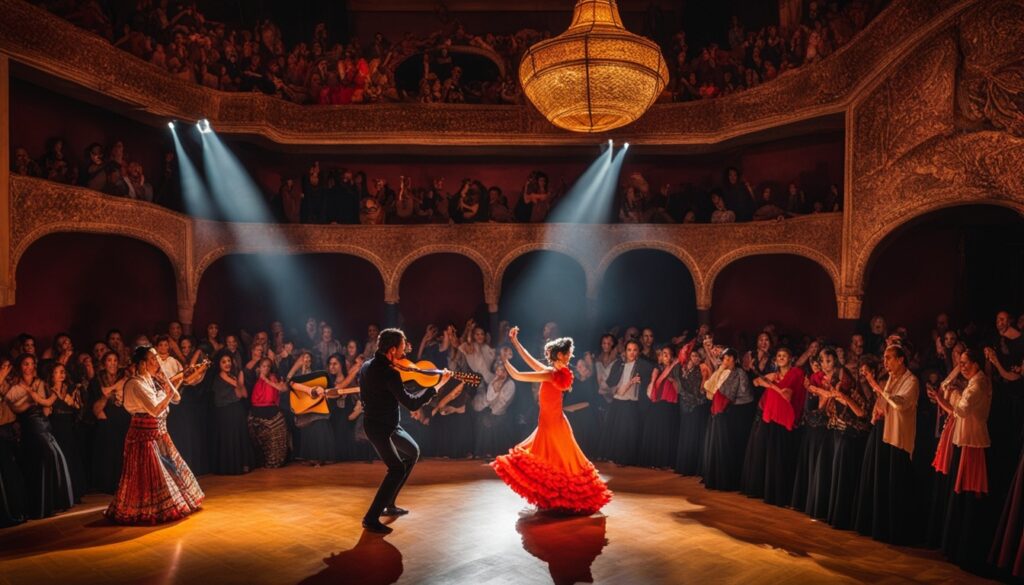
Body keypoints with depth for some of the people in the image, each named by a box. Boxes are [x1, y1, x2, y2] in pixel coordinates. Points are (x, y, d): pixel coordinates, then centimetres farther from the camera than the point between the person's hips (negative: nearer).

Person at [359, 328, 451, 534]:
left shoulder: (367, 365, 2)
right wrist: (438, 385, -22)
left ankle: (388, 504, 27)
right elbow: (412, 404, -26)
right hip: (381, 428, -10)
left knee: (412, 452, 22)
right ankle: (371, 518, -6)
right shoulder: (389, 373, -26)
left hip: (389, 425, 10)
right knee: (397, 469, -15)